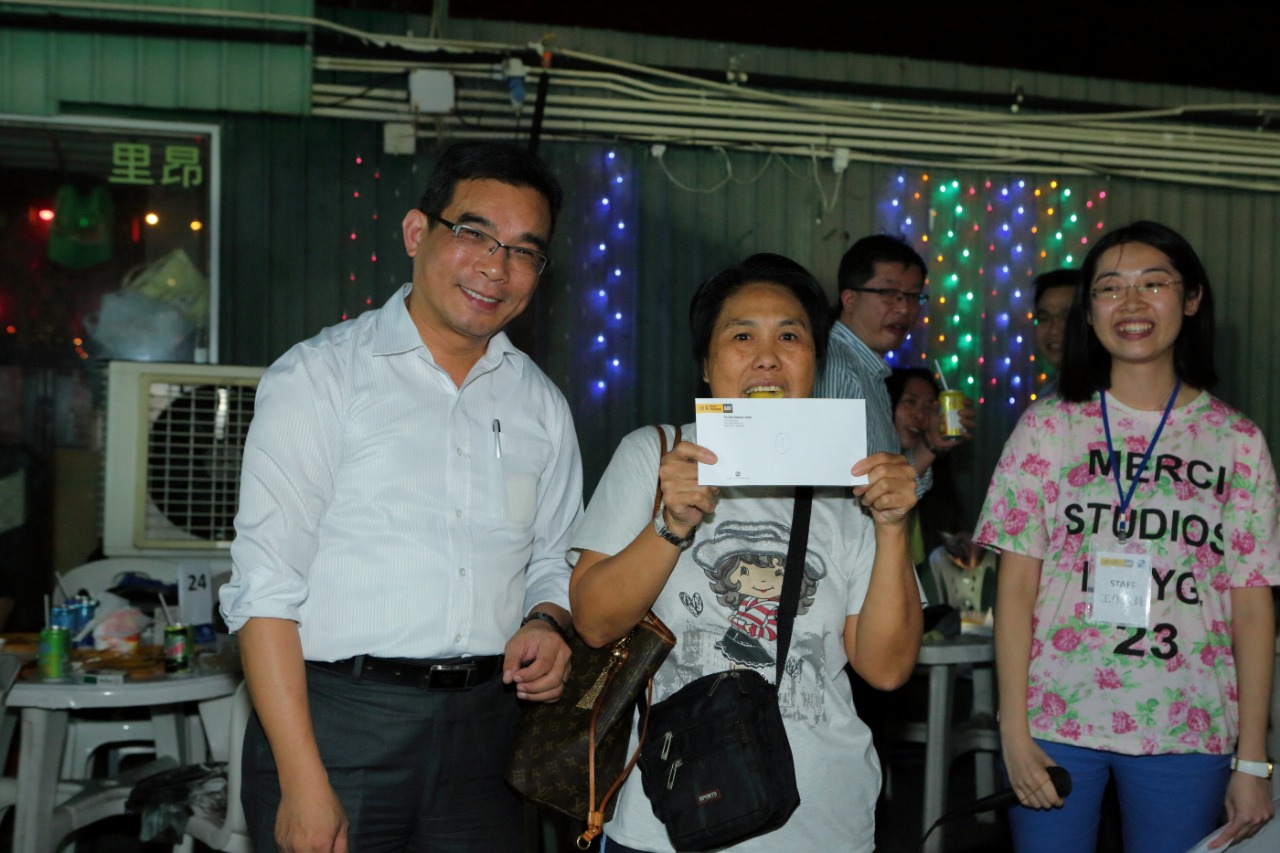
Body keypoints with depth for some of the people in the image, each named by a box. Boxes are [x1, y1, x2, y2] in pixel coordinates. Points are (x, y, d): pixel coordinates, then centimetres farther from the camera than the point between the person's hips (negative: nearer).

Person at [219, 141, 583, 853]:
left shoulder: (542, 405, 11)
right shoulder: (318, 377, -4)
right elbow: (267, 588, -10)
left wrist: (546, 626, -4)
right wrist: (302, 782, -16)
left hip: (483, 734, 4)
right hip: (337, 719, -4)